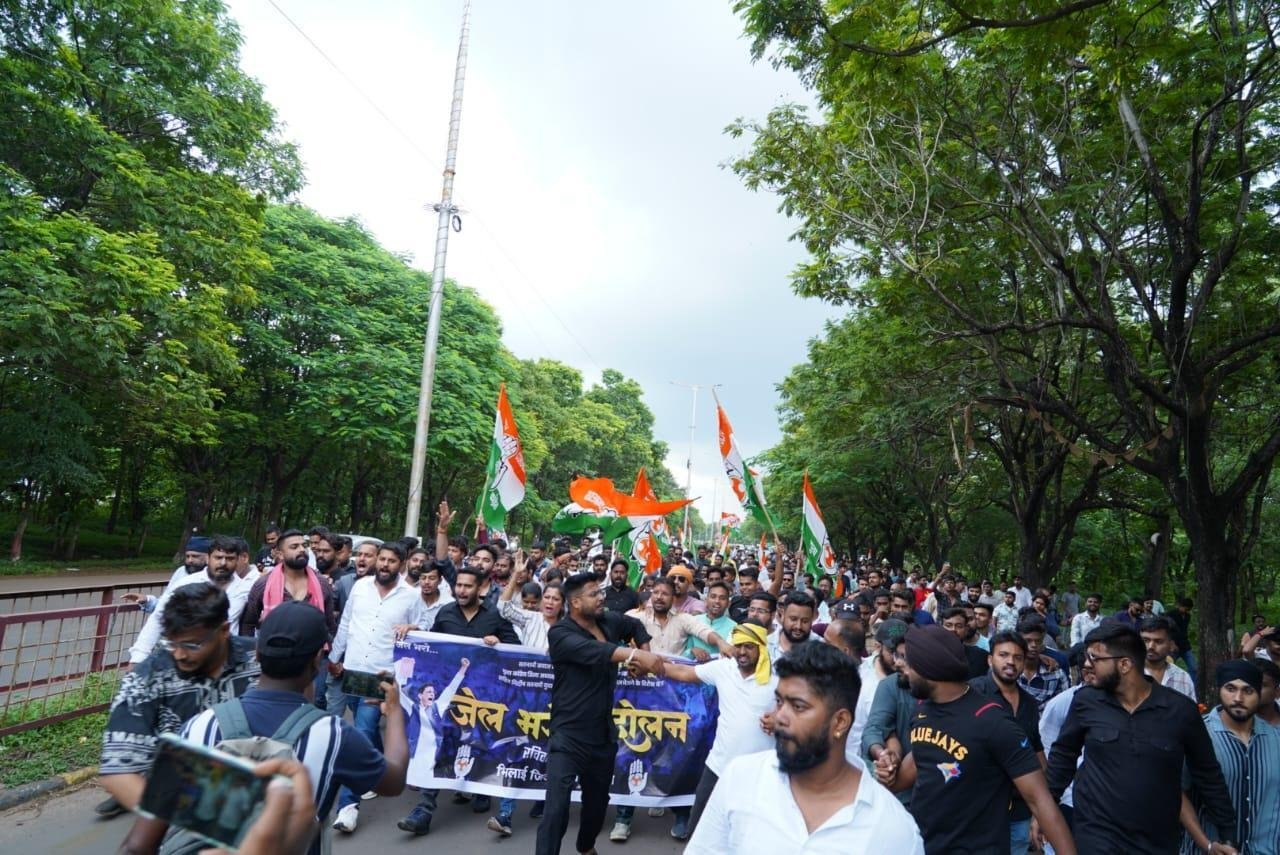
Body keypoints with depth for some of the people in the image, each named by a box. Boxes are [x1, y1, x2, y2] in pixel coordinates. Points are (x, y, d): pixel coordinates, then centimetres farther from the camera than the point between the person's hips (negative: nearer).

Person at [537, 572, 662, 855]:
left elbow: (636, 626, 21)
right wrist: (634, 654, -49)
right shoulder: (561, 633, -19)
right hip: (569, 735, -6)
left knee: (598, 801, 23)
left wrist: (643, 651, 4)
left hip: (604, 733, 6)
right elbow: (592, 651, -38)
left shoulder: (609, 621, -1)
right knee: (557, 808, -13)